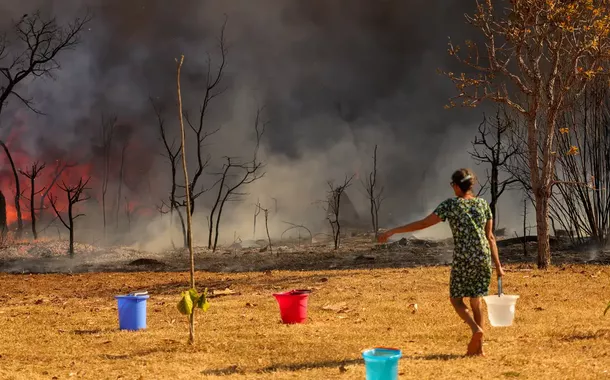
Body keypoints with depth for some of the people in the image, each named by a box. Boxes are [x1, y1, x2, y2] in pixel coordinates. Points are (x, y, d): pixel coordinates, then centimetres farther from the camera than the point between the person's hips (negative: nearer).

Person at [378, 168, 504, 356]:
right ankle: (478, 347, 10)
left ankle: (476, 328, -13)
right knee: (476, 302, 14)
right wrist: (498, 265, 15)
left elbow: (423, 223, -8)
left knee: (456, 299, 13)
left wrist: (393, 231, -4)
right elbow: (490, 236, 10)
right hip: (484, 259, 4)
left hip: (463, 260, -4)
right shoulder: (483, 204, 8)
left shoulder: (451, 205, -5)